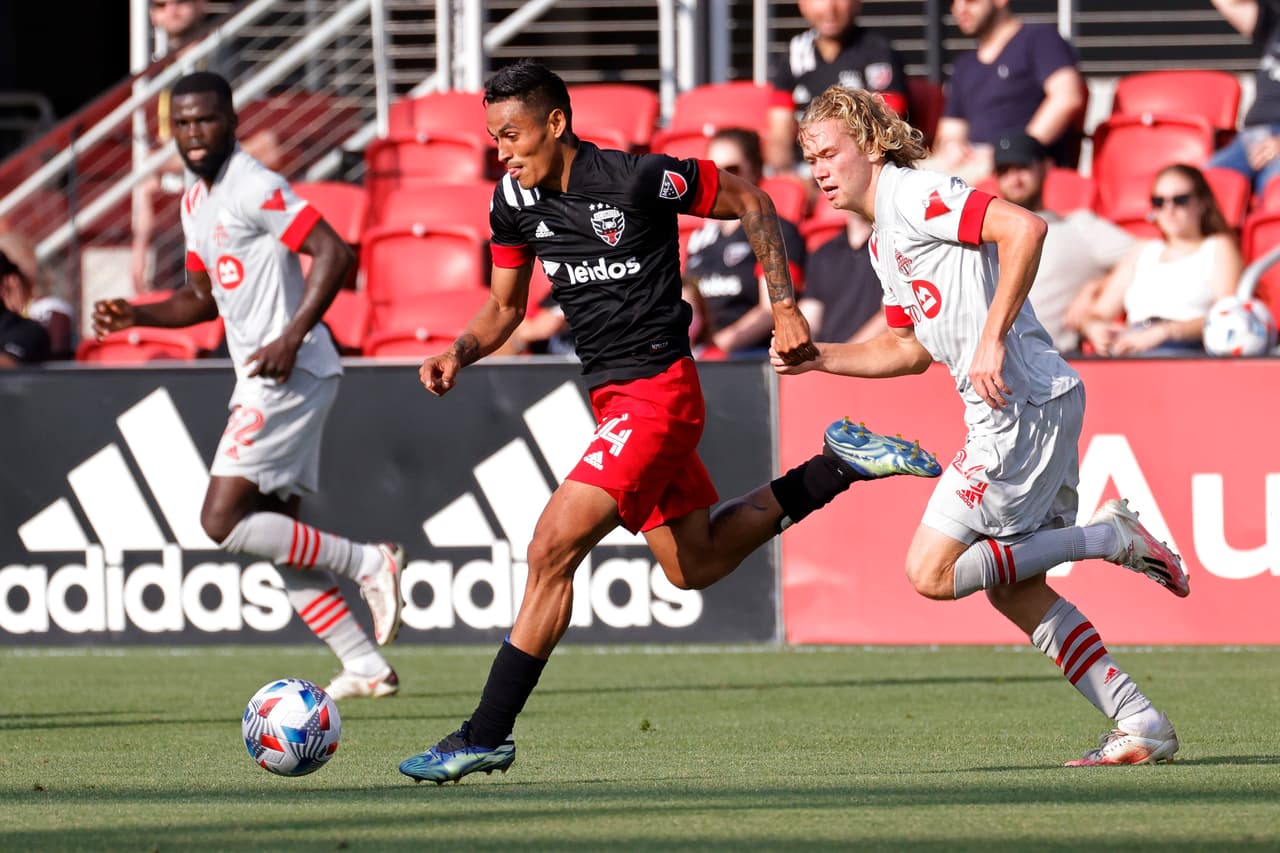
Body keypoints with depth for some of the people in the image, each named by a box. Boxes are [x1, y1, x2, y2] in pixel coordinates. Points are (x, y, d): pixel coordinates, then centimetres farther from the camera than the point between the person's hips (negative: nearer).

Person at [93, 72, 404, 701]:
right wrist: (135, 315, 13)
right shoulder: (196, 203, 17)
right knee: (277, 538, 8)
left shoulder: (253, 188, -13)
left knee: (223, 520, -14)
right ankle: (366, 668, 10)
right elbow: (203, 297, 29)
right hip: (262, 382, 10)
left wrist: (292, 337, -28)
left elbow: (334, 252, -21)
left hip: (290, 374, -10)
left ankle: (368, 564, -5)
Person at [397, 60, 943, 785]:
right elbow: (504, 307, 15)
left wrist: (787, 308, -7)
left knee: (552, 550, -16)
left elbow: (750, 202, -4)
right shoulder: (515, 202, 2)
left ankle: (486, 736, -11)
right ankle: (840, 466, 31)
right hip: (613, 398, 9)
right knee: (695, 567, 19)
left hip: (658, 391, -9)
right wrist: (460, 353, -5)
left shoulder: (637, 180, -18)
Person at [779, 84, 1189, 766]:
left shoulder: (914, 194, -9)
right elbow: (913, 347, 31)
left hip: (1023, 404, -10)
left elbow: (1024, 228, -23)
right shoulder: (883, 242, 22)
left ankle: (1111, 536, -4)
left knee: (933, 573, -9)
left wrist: (992, 339, -26)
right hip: (1024, 409, 10)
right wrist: (820, 357, 20)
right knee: (1011, 589, 13)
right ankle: (1141, 724, 13)